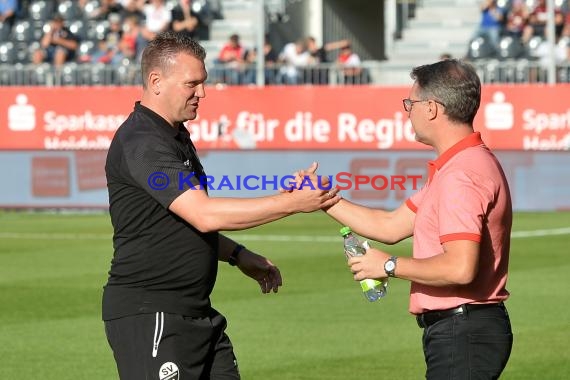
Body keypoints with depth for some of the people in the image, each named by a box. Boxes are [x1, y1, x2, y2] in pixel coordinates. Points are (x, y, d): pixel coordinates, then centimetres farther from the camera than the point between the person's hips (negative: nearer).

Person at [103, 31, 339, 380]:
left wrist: (238, 256, 15)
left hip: (196, 311, 10)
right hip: (148, 314, -10)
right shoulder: (141, 142, -17)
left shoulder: (176, 137, 17)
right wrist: (292, 202, -22)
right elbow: (205, 215, -26)